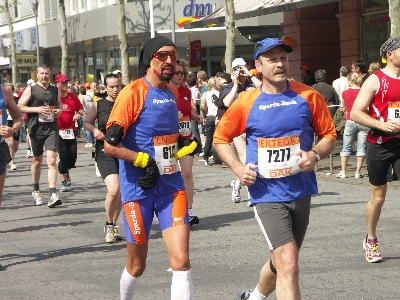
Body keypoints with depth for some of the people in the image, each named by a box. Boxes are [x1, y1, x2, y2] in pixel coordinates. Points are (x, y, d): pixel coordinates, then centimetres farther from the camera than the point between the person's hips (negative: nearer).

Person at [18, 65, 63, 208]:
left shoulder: (54, 90, 9)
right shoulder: (30, 89, 0)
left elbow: (59, 103, 25)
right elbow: (20, 107, -5)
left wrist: (59, 110, 2)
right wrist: (37, 109, -17)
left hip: (51, 129, 1)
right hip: (36, 130, -1)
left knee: (52, 161, -14)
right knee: (37, 162, 13)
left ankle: (52, 195, -20)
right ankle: (36, 191, 34)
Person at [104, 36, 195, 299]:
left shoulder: (173, 93, 10)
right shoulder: (134, 92, -11)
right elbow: (110, 145, -16)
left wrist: (186, 144, 10)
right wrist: (145, 161, -18)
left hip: (171, 186, 5)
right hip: (139, 188, -5)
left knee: (181, 259, -11)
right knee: (137, 266, 10)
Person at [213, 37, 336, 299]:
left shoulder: (308, 96, -2)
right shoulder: (247, 102, -5)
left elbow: (329, 135, 6)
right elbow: (221, 138, 8)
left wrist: (315, 155, -14)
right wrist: (238, 168, -8)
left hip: (301, 191, 4)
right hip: (267, 195, -3)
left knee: (283, 263, 20)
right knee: (289, 265, -17)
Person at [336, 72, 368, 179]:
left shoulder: (345, 93, -1)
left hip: (350, 122, 1)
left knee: (346, 147, 10)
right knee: (361, 148, 4)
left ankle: (343, 172, 8)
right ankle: (358, 172, 2)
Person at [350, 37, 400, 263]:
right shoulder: (375, 81, -6)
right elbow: (355, 113, -11)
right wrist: (382, 125, -22)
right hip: (380, 144, -4)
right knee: (378, 196, 7)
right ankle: (371, 241, 26)